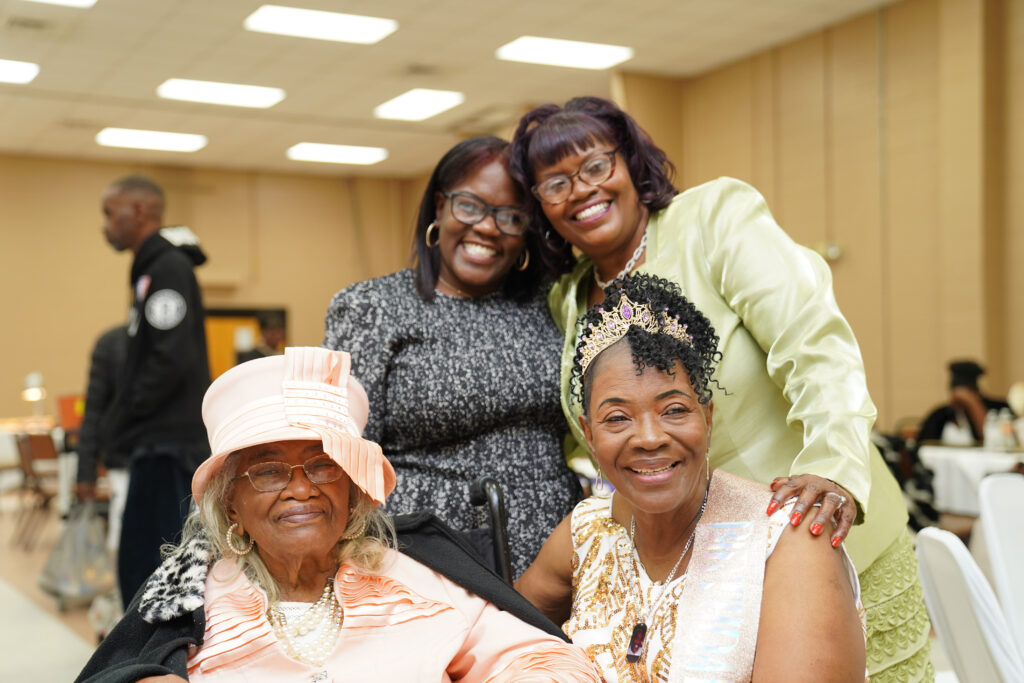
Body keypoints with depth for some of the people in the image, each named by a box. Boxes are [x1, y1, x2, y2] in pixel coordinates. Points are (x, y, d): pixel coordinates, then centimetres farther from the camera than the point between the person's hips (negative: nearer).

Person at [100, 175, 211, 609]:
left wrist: (122, 422, -12)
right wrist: (123, 425, 12)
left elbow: (172, 361, -22)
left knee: (162, 569, -5)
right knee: (138, 566, 17)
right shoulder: (152, 269, 17)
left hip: (170, 445, -10)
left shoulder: (169, 269, -12)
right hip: (158, 445, 10)